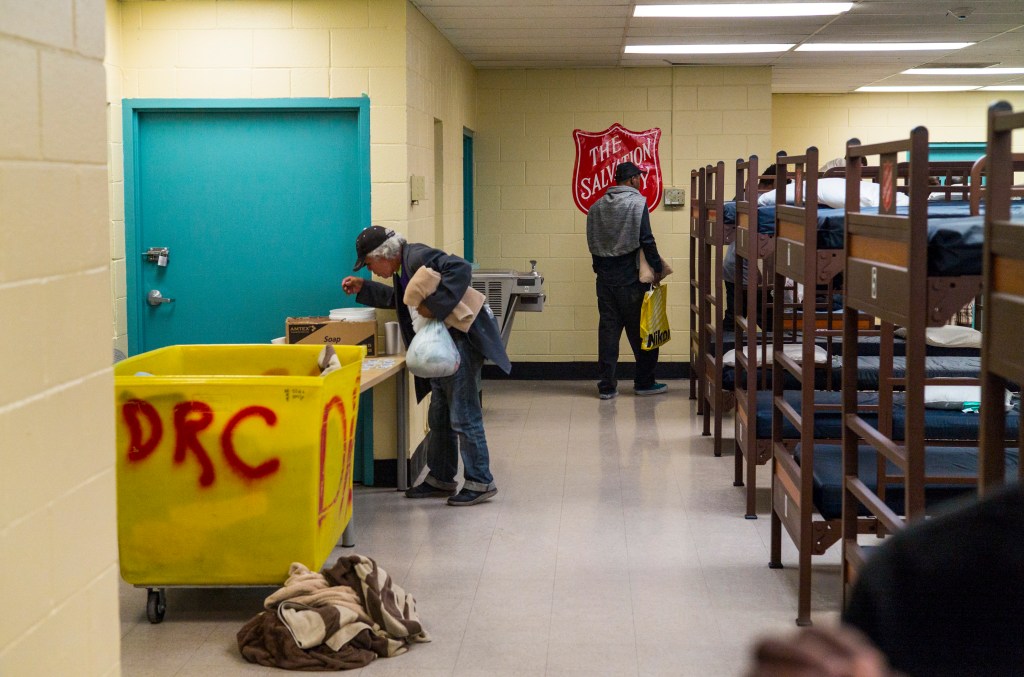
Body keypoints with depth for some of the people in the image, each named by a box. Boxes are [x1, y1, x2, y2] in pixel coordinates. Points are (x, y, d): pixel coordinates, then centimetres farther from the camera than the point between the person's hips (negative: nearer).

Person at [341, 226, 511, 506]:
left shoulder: (418, 256, -17)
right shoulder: (404, 268, 13)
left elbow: (461, 269, -30)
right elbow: (400, 299, 32)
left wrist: (434, 306, -31)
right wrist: (363, 289, 26)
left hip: (460, 342, -11)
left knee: (464, 417, -6)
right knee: (439, 417, 17)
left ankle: (480, 482, 2)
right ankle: (441, 479, 28)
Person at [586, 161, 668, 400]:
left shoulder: (597, 207, 11)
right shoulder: (637, 202, -8)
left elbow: (592, 242, 11)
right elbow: (646, 239, -13)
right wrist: (657, 267, -5)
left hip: (605, 275, 5)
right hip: (630, 277, -5)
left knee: (608, 328, 6)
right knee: (640, 329, 5)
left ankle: (606, 385, 4)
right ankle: (644, 382, 12)